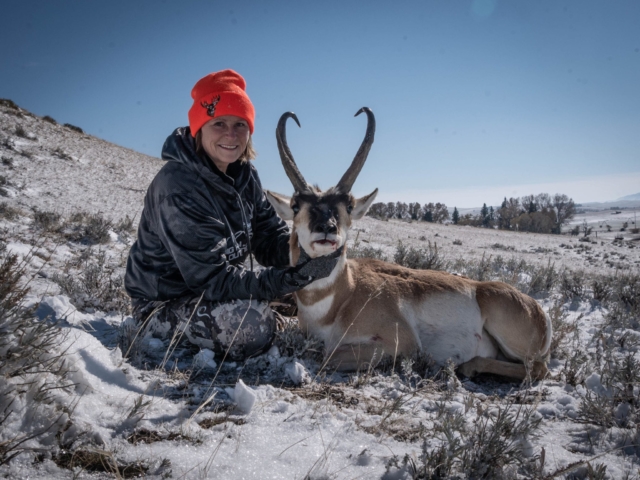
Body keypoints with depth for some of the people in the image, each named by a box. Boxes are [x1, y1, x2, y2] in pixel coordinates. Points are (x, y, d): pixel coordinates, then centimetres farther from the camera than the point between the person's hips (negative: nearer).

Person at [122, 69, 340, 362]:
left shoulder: (244, 175, -2)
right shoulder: (176, 188, -27)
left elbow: (269, 236, -2)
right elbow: (211, 279, -29)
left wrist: (305, 253, -23)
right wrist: (294, 277, -35)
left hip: (213, 288, 8)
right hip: (164, 300, -8)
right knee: (253, 323, -30)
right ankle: (150, 330, -7)